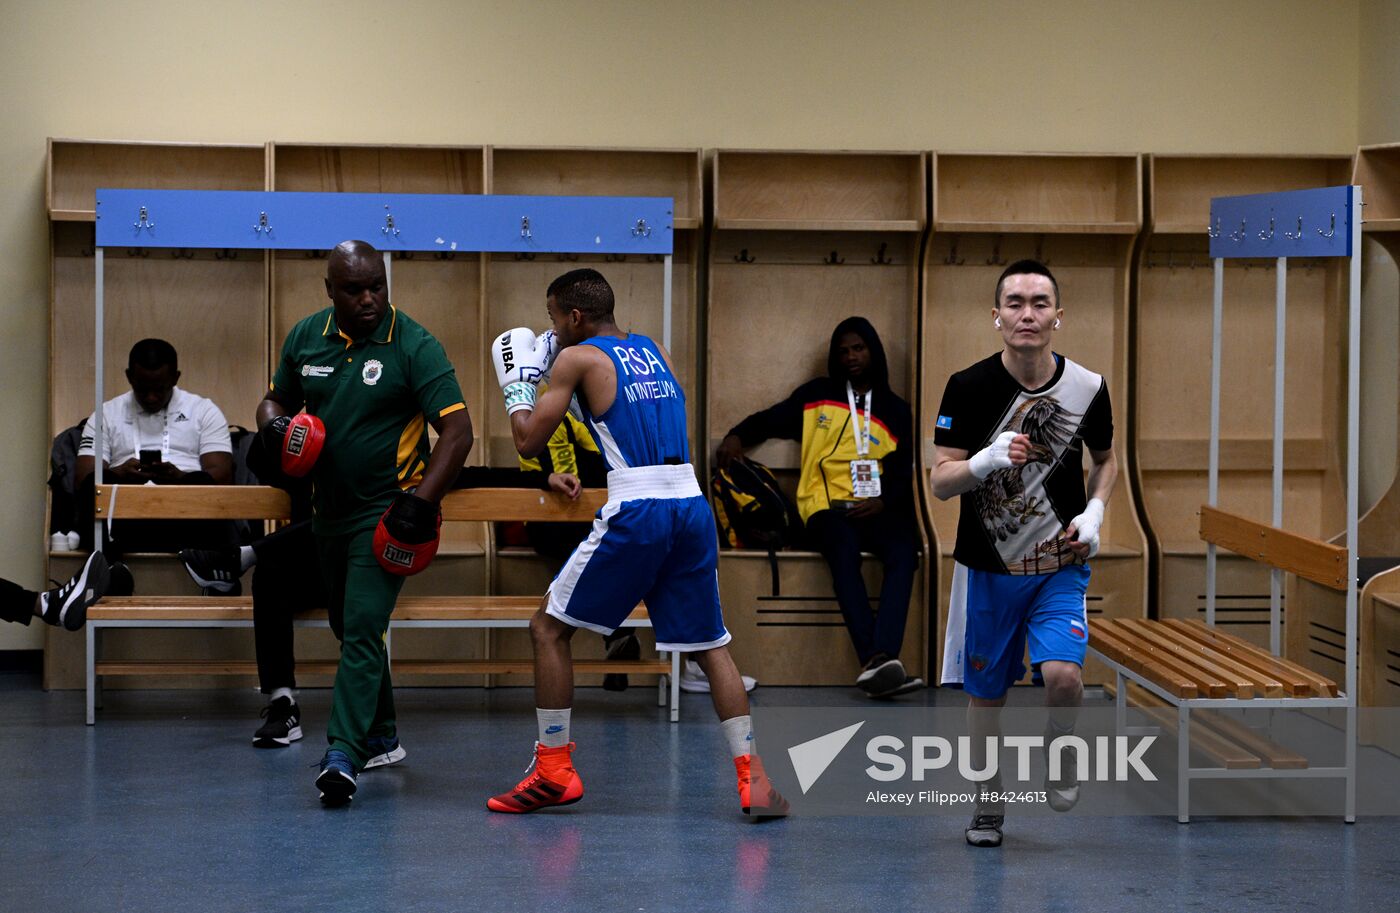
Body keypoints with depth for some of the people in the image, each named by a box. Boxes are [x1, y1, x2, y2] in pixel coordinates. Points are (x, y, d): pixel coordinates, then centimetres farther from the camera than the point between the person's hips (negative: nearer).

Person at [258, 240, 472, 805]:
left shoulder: (414, 346, -13)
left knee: (363, 630, -17)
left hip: (384, 515, -7)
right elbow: (276, 398, 18)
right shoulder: (306, 337, 3)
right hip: (328, 511, 7)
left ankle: (344, 755, -21)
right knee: (350, 626, 18)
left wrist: (421, 502, -26)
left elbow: (457, 430, -16)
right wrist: (274, 426, -7)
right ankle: (381, 736, 35)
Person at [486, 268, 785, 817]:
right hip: (692, 506, 6)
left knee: (549, 628, 9)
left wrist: (517, 385, 18)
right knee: (709, 645, 12)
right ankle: (753, 781, 0)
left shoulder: (577, 359, 1)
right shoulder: (654, 351, 19)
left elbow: (528, 442, 0)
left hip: (636, 512, -6)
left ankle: (554, 772, 10)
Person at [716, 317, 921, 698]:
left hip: (873, 509, 2)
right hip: (827, 506, -1)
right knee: (845, 550, -37)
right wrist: (738, 436, 0)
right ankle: (873, 662, -48)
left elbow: (903, 471, 13)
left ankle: (884, 658, -50)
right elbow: (772, 419, 21)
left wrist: (884, 501, -7)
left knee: (904, 552, -34)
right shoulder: (817, 394, 17)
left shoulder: (895, 410, 18)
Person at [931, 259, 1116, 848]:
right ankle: (988, 800, 31)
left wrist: (1094, 512, -4)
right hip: (988, 567, 0)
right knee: (985, 691, 9)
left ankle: (1058, 753, 13)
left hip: (1060, 564, 0)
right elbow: (941, 482, -11)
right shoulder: (968, 387, -10)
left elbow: (1105, 459, 14)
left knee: (1063, 674, -19)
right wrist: (988, 460, -30)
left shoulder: (1086, 387, -5)